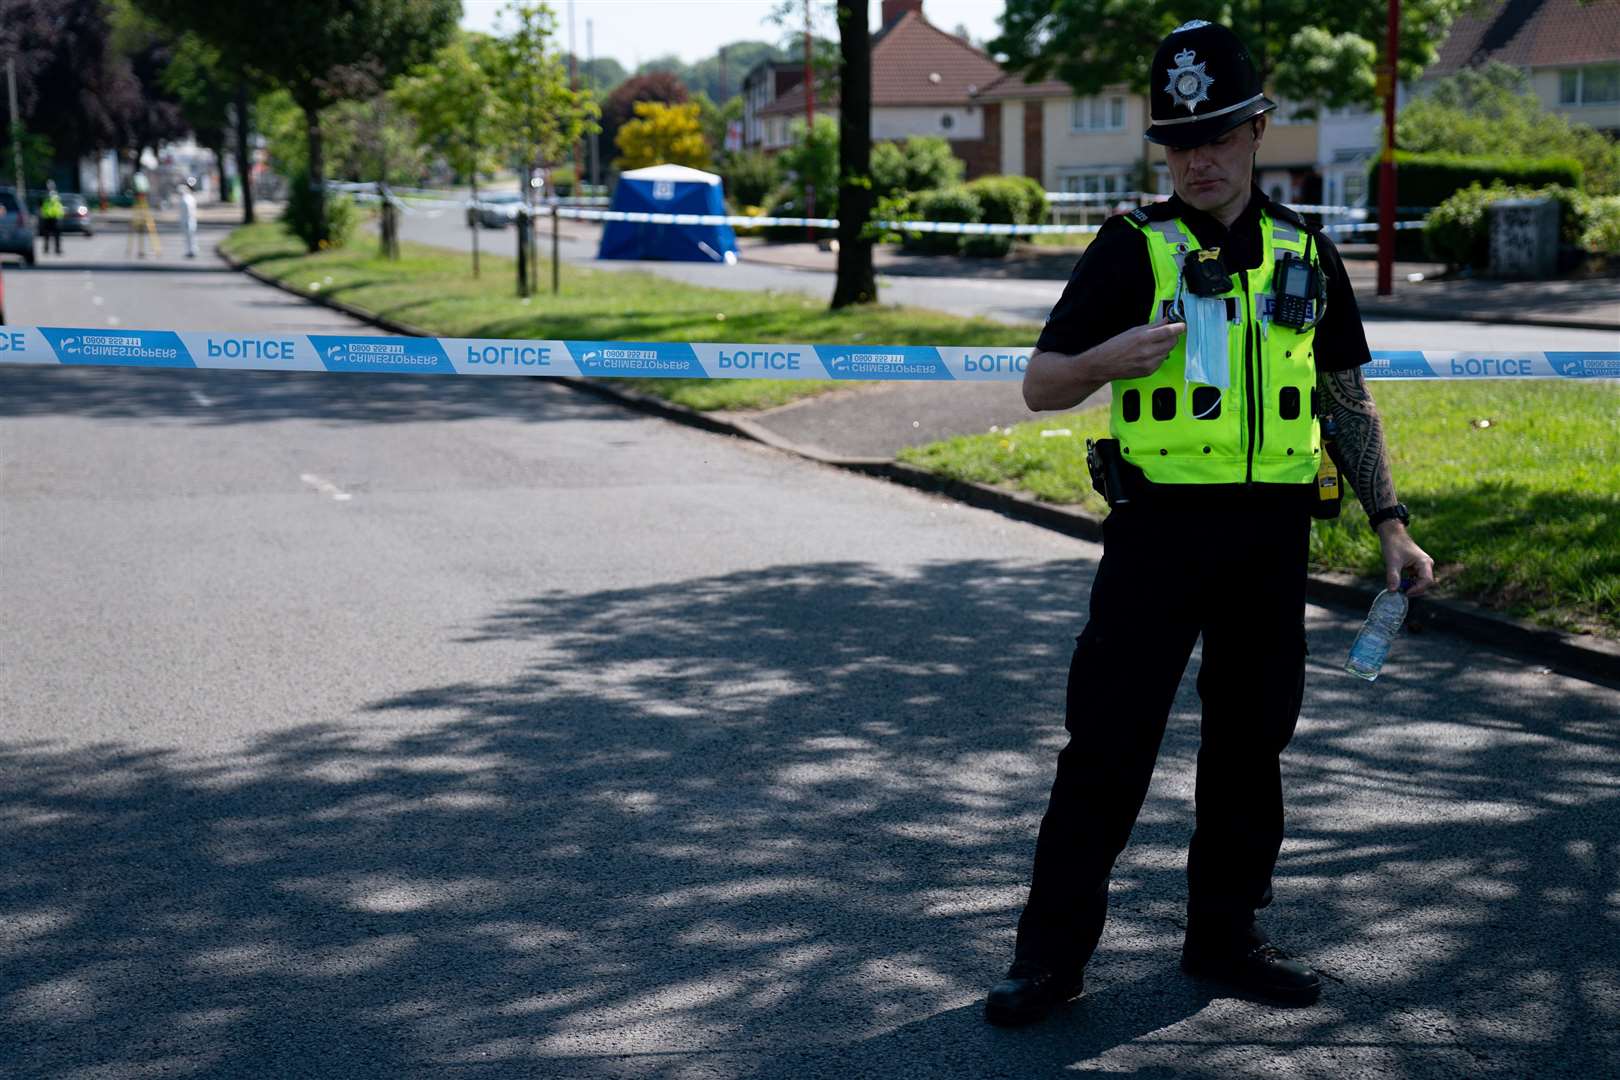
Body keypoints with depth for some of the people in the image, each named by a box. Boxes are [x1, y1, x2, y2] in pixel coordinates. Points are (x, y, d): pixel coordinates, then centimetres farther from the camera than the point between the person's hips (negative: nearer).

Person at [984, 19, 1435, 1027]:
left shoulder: (1307, 254, 9)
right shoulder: (1133, 247, -1)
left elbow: (1349, 399, 16)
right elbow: (1041, 386, -1)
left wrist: (1391, 524, 10)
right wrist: (1108, 359, -22)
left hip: (1272, 537, 4)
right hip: (1159, 527, -3)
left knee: (1251, 739, 11)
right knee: (1109, 739, -3)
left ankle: (1226, 934, 25)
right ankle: (1052, 949, 7)